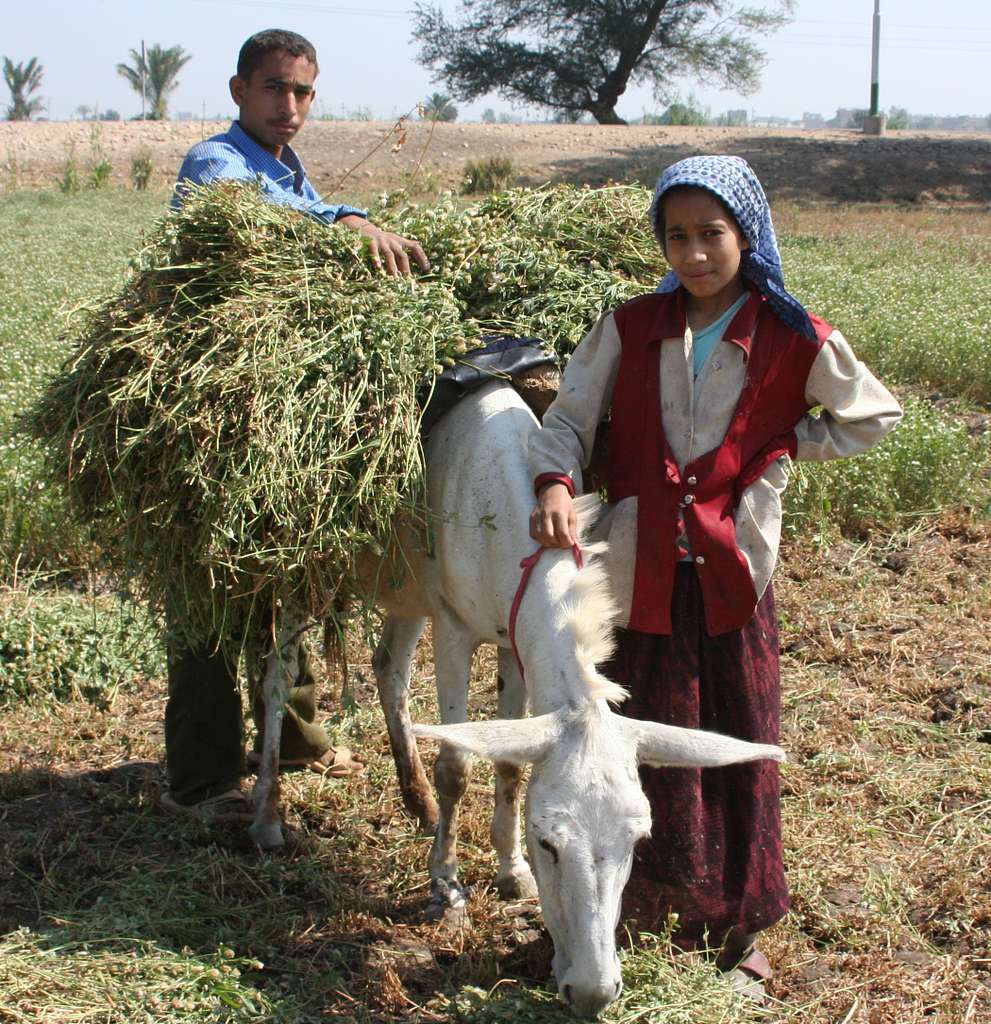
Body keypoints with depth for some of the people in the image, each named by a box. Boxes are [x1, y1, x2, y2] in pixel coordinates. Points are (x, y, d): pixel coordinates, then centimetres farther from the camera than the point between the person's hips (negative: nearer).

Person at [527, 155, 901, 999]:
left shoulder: (794, 341, -5)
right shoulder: (631, 328, 0)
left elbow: (875, 416, 7)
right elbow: (570, 415, -2)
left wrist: (784, 444, -4)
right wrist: (555, 484, -21)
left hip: (732, 571, -1)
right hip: (642, 572, 1)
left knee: (738, 746, 7)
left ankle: (740, 931, 23)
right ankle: (643, 909, 26)